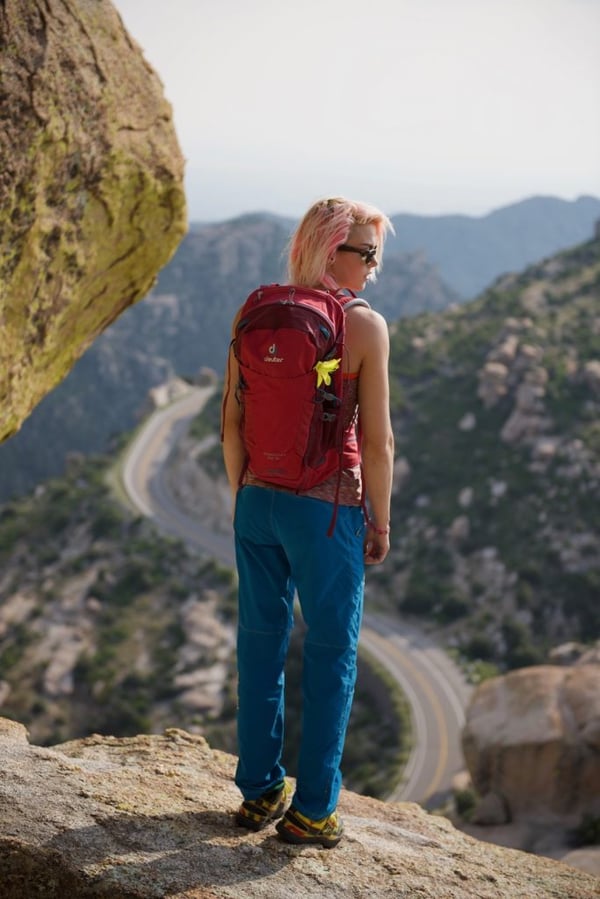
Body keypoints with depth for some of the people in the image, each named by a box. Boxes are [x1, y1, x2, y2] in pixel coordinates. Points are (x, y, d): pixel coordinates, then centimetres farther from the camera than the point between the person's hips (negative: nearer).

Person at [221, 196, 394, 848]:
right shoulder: (364, 327, -12)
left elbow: (231, 422, 4)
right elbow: (377, 440, -12)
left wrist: (242, 499, 15)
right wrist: (381, 523, -1)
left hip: (259, 500, 5)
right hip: (328, 507, -5)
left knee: (260, 643, 16)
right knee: (331, 655, 8)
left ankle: (258, 792, 27)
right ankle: (311, 812, 15)